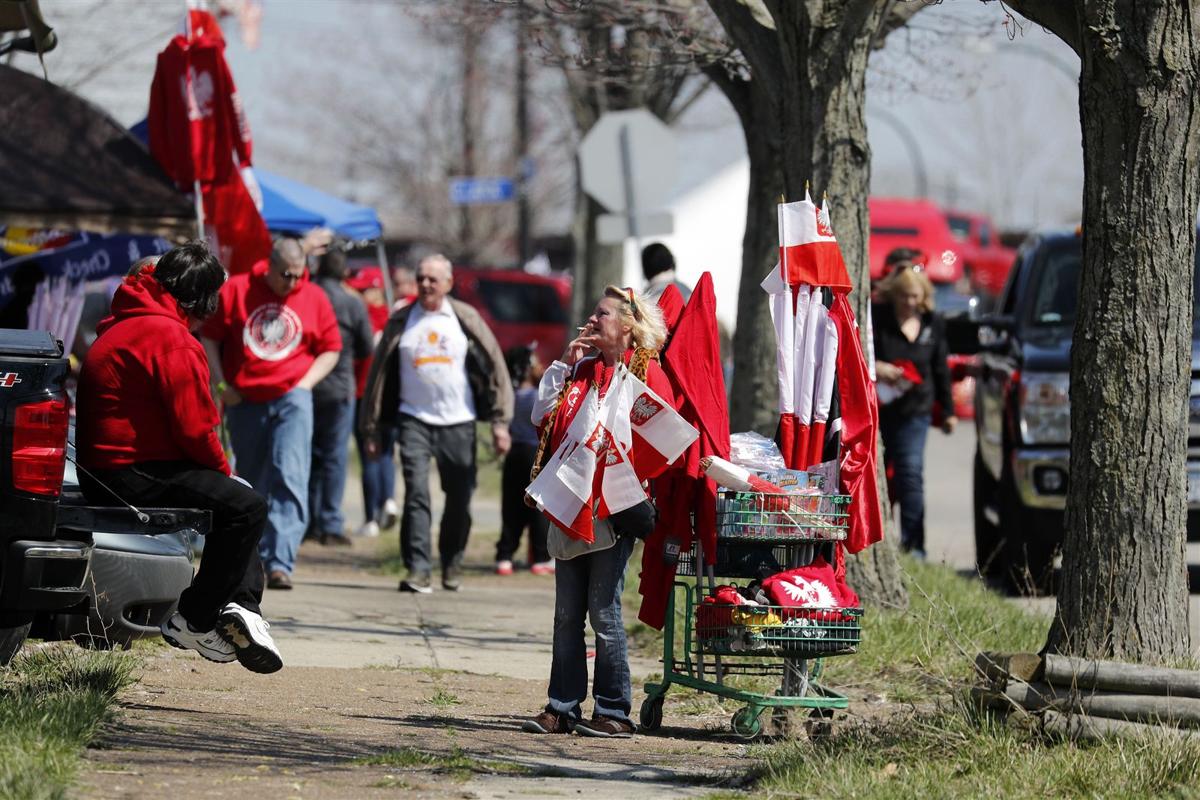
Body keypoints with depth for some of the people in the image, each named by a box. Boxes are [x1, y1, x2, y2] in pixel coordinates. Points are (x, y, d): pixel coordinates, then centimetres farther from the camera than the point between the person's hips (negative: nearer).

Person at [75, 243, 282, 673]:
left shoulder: (122, 326, 19)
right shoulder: (170, 337, -15)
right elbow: (193, 428, -19)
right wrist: (223, 471, 0)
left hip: (106, 470, 11)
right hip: (133, 474, -11)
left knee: (238, 501, 18)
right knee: (246, 506, -16)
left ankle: (243, 606, 0)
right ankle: (193, 620, -10)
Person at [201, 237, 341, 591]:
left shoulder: (314, 298, 4)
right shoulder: (236, 290, 1)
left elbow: (331, 348, 13)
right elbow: (209, 337, 6)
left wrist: (306, 383, 0)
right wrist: (221, 384, -1)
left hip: (291, 399, -1)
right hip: (244, 402, 1)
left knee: (289, 480, -16)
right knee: (250, 485, 11)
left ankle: (279, 562, -22)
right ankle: (253, 558, 26)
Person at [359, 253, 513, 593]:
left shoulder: (465, 319, 2)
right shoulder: (402, 323, 3)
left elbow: (494, 367, 4)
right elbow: (379, 373, 8)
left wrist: (500, 421, -2)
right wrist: (372, 429, 7)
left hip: (458, 424, 1)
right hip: (414, 420, -1)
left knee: (459, 499, 6)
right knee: (416, 494, -14)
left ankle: (451, 564, 26)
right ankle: (418, 569, -18)